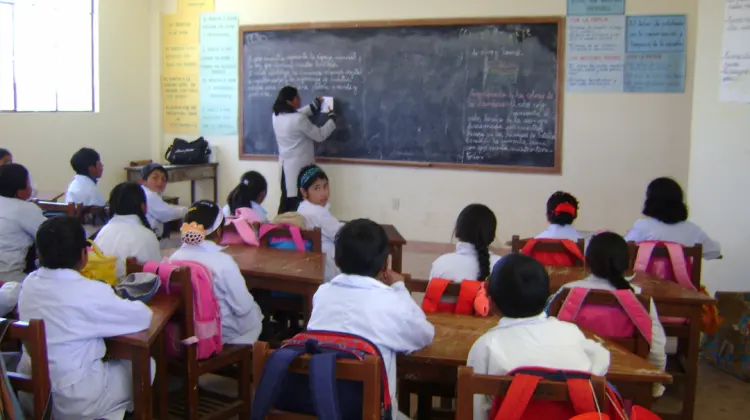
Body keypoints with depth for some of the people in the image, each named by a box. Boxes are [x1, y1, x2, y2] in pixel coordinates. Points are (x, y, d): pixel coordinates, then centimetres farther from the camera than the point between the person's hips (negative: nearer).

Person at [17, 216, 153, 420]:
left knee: (107, 360, 29)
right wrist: (120, 301, 7)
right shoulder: (90, 292, -23)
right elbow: (143, 316, -13)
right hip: (72, 402, -7)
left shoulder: (29, 283, -3)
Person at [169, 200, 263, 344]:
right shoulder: (223, 262, -24)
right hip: (224, 335, -6)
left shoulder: (174, 257, -6)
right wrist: (254, 309, 4)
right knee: (255, 313, 22)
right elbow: (244, 307, -18)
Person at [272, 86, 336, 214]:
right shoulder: (299, 119, -22)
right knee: (298, 204, 0)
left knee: (286, 201, 15)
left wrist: (315, 105, 26)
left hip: (285, 164, 8)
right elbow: (320, 135, -13)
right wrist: (332, 118, 1)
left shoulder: (277, 116, 3)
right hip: (299, 166, -8)